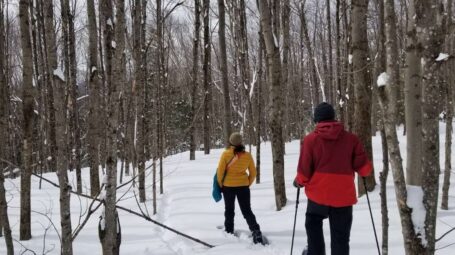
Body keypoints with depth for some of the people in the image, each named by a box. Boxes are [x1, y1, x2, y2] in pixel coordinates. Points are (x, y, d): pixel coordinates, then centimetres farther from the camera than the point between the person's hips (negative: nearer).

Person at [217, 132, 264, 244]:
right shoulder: (247, 155, -5)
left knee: (229, 210, 16)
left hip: (228, 186, -1)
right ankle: (256, 231, -9)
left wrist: (220, 184, 5)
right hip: (243, 186, 1)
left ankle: (229, 232, 24)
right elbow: (253, 173, 2)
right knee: (247, 211, 7)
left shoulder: (226, 154, -12)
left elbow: (220, 171, -9)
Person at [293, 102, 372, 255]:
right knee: (340, 238, 9)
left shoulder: (310, 140, -6)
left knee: (313, 223, 28)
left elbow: (304, 172, -6)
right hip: (343, 197, 1)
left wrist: (299, 182, 15)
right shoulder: (351, 139, -3)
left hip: (318, 195, 0)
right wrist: (364, 170, 20)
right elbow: (364, 168, -4)